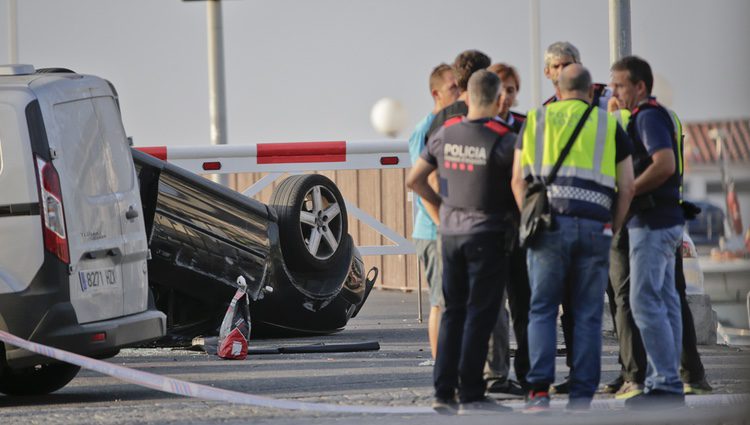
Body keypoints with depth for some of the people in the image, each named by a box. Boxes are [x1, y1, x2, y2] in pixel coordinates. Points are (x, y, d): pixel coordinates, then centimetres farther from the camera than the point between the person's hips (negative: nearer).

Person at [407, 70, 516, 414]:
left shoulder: (445, 134, 3)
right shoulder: (502, 140, -13)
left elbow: (414, 180, 9)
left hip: (450, 231, 5)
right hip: (487, 234, -5)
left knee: (453, 311, 12)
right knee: (479, 315, -2)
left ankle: (444, 392, 11)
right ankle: (471, 395, -3)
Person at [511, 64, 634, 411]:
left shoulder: (536, 121, 13)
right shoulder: (609, 126, 12)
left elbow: (518, 180, 8)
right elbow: (626, 188, 9)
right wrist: (611, 231, 16)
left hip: (549, 224, 0)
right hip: (594, 226, 0)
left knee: (542, 310, 5)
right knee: (587, 316, 5)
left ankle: (539, 390, -7)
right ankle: (581, 397, 2)